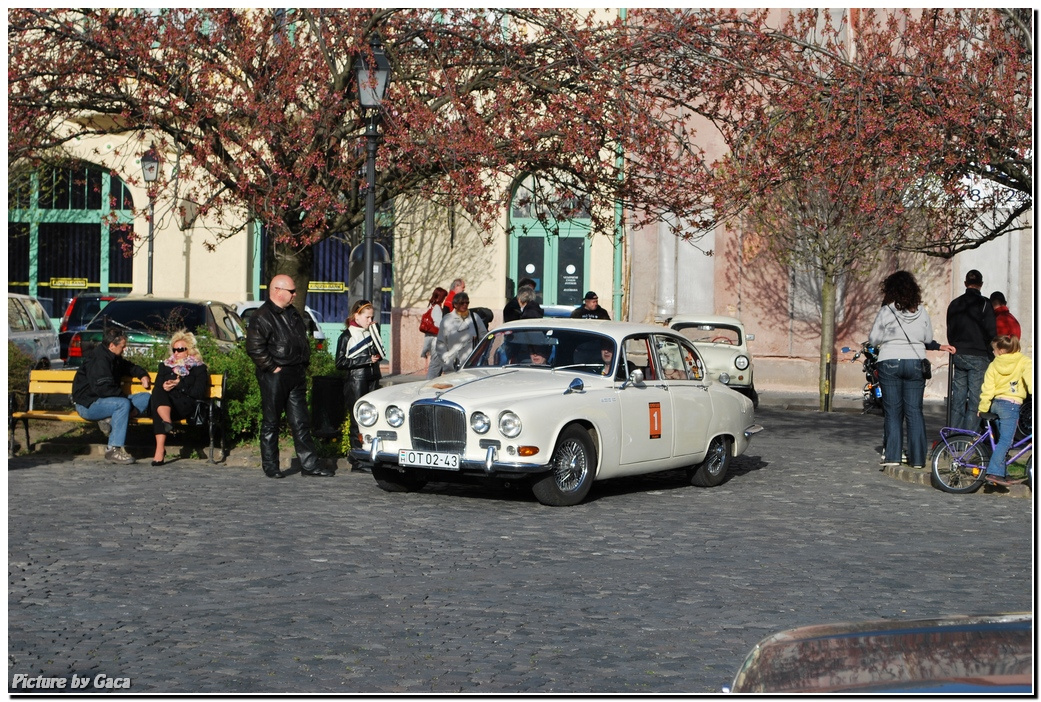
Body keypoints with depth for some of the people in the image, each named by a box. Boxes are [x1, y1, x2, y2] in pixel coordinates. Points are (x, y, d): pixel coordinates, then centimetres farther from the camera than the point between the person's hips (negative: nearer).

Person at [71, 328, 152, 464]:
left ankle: (111, 420, -21)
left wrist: (143, 375, 13)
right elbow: (103, 388, -27)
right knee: (123, 404, -36)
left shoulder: (114, 358, 14)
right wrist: (124, 396, -21)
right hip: (88, 405, -10)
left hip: (104, 401, 10)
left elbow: (130, 367, 34)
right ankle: (113, 450, -36)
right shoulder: (98, 360, -17)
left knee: (146, 398, -3)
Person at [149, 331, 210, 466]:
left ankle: (160, 449, -52)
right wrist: (163, 387, -8)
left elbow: (199, 393, 3)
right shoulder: (165, 366, 30)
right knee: (158, 393, -35)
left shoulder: (199, 368, 18)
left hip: (185, 407, -3)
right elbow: (156, 387, 16)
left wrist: (180, 384, -5)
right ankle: (167, 422, -60)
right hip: (163, 402, 3)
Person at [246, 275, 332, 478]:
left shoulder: (293, 314, 16)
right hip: (274, 377, -8)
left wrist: (303, 365, 15)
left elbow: (303, 341, 27)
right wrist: (272, 368, -16)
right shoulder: (262, 317, -11)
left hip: (296, 375, 8)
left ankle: (309, 464, 8)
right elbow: (254, 347, -19)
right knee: (271, 422, 1)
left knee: (301, 422, 7)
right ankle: (270, 467, 8)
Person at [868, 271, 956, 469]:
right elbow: (928, 340, 9)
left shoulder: (886, 312, -7)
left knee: (893, 411, 4)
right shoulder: (921, 312, 2)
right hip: (915, 363, 2)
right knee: (915, 411, 6)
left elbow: (873, 340, -3)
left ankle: (893, 455, 1)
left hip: (890, 363, -2)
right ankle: (917, 457, 4)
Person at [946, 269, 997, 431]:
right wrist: (991, 354, 1)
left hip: (959, 357, 5)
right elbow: (991, 332, -10)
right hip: (978, 357, -5)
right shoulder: (984, 304, -8)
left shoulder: (954, 304, 10)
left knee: (957, 401, 9)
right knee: (975, 402, -4)